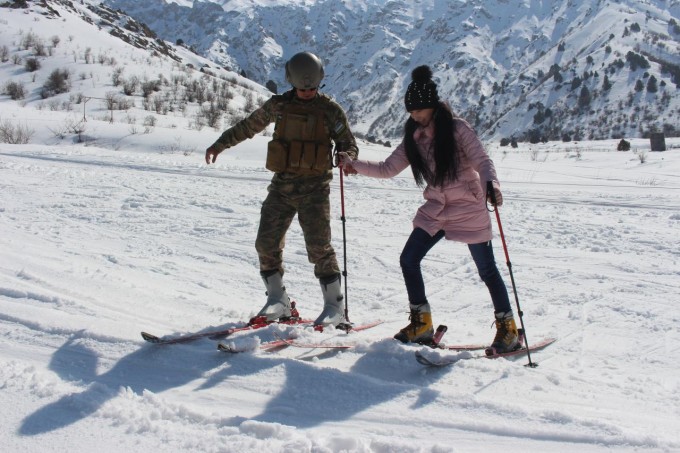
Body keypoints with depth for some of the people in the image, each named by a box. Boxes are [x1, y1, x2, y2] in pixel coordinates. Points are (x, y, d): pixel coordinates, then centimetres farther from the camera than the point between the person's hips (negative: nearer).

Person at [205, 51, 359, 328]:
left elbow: (349, 144, 1)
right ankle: (277, 300, 13)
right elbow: (248, 126, 22)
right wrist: (219, 145, 25)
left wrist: (347, 158, -22)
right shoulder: (278, 105, 9)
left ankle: (335, 306, -2)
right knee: (266, 242, -1)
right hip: (282, 184, 4)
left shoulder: (330, 110, 0)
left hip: (314, 188, -4)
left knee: (319, 246, -12)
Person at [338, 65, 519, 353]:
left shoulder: (457, 128, -12)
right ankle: (422, 323, 14)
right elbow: (388, 169, 5)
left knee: (487, 269, 1)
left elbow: (482, 160, -19)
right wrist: (354, 165, -5)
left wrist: (491, 183, -39)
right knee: (408, 259, 0)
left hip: (469, 208, -6)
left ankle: (507, 328, 17)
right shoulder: (414, 138, 4)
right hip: (435, 208, 6)